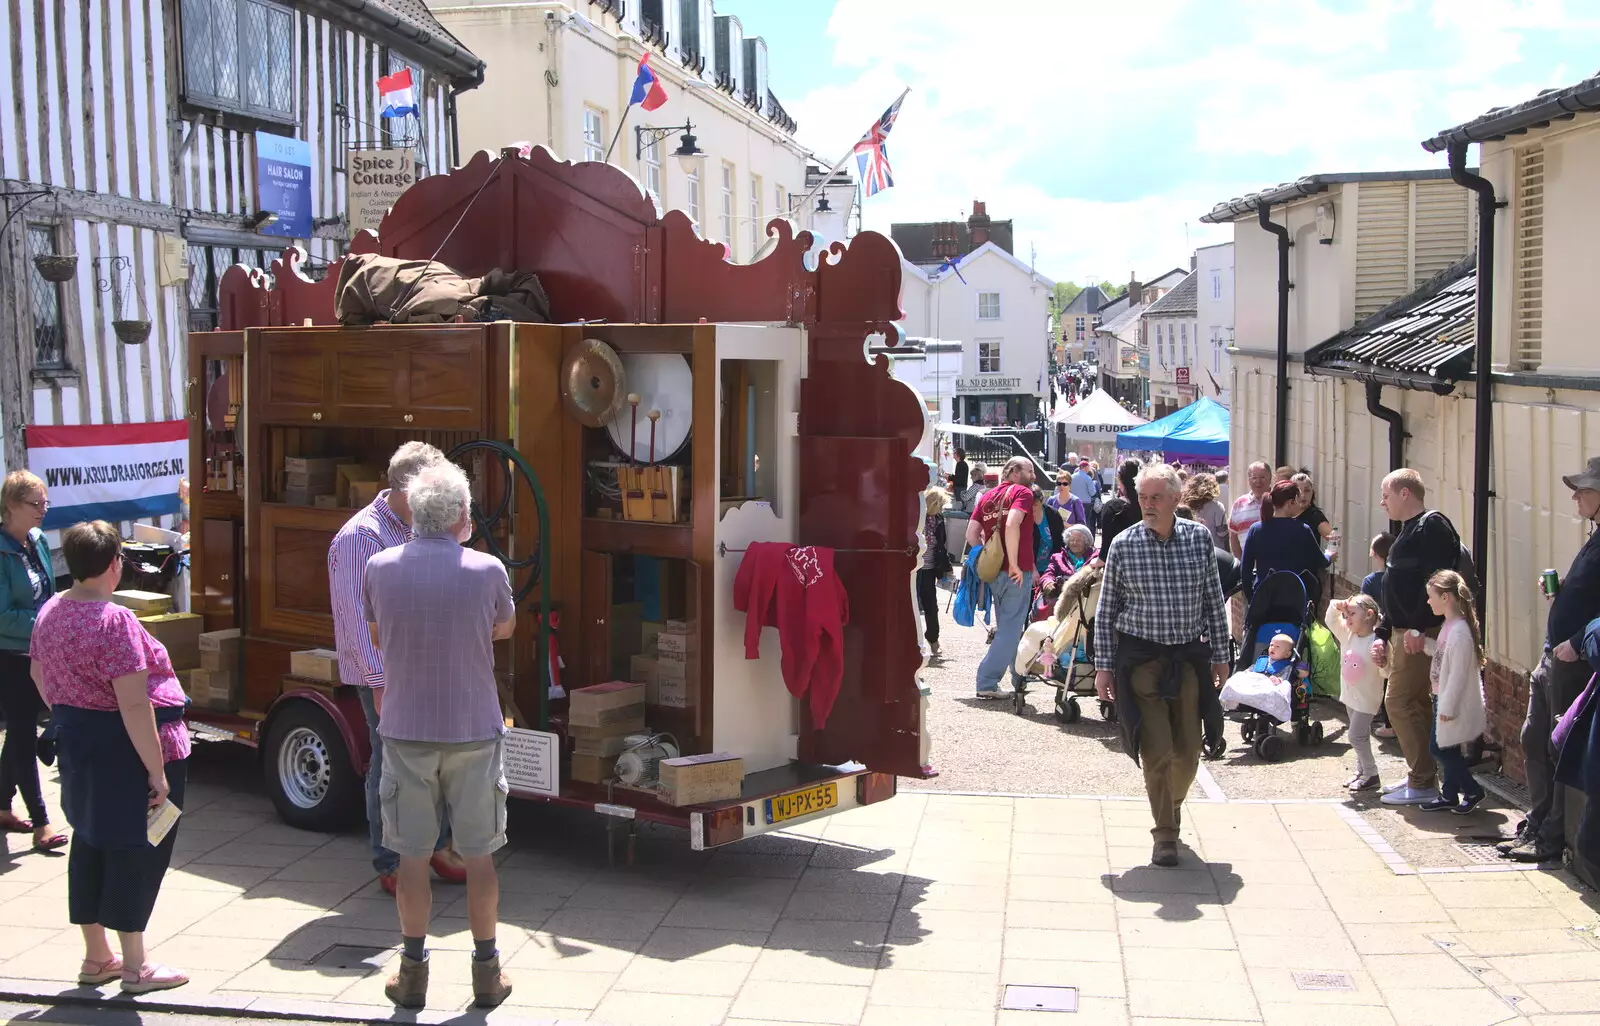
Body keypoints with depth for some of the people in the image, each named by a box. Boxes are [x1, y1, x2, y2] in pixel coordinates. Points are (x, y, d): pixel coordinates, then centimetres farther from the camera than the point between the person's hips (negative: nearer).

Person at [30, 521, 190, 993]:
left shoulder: (50, 612, 4)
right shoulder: (115, 621, -23)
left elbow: (39, 677, 18)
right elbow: (133, 704, -26)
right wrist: (157, 772, -22)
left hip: (75, 743, 9)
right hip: (125, 750, -9)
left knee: (91, 843, 17)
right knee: (136, 850, 3)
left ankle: (96, 957, 29)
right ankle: (135, 967, 12)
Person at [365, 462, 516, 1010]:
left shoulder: (380, 568, -6)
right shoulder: (487, 570, -10)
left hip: (406, 732, 1)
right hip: (473, 732, -1)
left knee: (413, 856, 10)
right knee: (478, 856, 10)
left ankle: (413, 972, 19)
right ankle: (487, 972, 19)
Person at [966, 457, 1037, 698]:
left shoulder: (987, 497, 14)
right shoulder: (1023, 492, -5)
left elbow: (971, 533, 7)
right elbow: (1012, 525, -22)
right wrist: (1014, 564, -18)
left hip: (993, 572, 7)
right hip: (1017, 572, -7)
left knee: (1006, 628, 17)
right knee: (1010, 630, -1)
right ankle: (987, 682, -4)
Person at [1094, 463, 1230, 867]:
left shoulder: (1199, 538, 0)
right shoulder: (1123, 545, -6)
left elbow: (1213, 600, 8)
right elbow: (1106, 610, 1)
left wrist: (1220, 653, 9)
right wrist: (1104, 665, 0)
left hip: (1188, 656, 2)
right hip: (1140, 657, -2)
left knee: (1188, 751, 9)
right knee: (1156, 749, -7)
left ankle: (1173, 803, 39)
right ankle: (1165, 834, 6)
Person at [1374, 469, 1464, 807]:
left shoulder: (1432, 526, -12)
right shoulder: (1410, 530, 20)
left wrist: (1419, 628, -27)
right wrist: (1382, 634, 21)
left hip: (1421, 634, -10)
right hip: (1405, 632, 11)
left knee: (1400, 702, -10)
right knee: (1416, 704, 14)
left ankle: (1423, 784, -5)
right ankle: (1422, 776, 22)